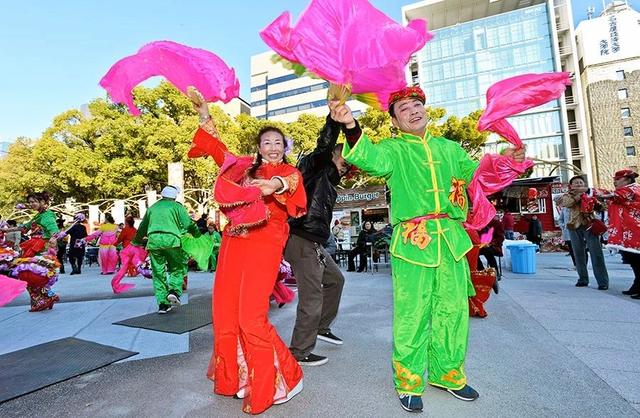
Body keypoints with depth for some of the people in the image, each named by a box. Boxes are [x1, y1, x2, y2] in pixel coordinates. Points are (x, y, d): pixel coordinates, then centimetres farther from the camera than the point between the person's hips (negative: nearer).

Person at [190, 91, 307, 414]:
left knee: (251, 316, -9)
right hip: (233, 242, 5)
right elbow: (217, 147, 26)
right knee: (224, 312, 6)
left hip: (265, 244, -5)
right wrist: (204, 113, 27)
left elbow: (290, 182, -17)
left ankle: (279, 380, 11)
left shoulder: (289, 172, 6)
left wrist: (276, 184, -39)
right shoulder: (243, 166, 17)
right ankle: (233, 379, 27)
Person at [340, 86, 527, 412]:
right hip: (413, 242, -4)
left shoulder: (450, 148, 20)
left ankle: (447, 373, 34)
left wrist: (506, 162, 7)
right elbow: (371, 159, -17)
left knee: (453, 311, 13)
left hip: (452, 241, 5)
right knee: (412, 315, 1)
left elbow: (477, 176, 24)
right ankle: (409, 382, 20)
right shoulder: (393, 150, 4)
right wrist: (351, 127, -33)